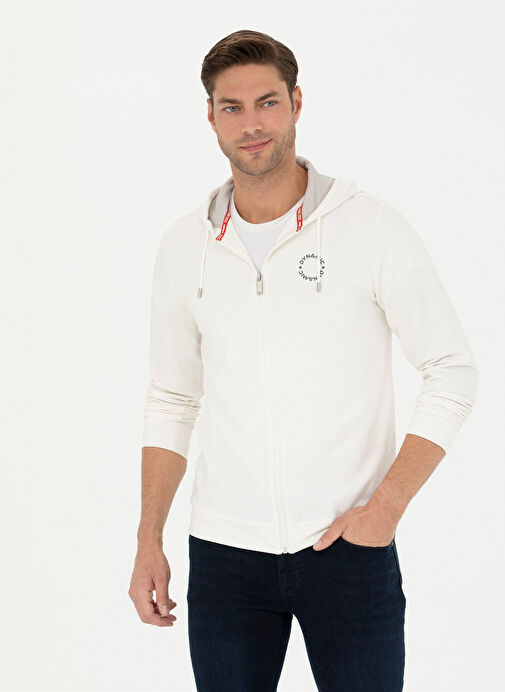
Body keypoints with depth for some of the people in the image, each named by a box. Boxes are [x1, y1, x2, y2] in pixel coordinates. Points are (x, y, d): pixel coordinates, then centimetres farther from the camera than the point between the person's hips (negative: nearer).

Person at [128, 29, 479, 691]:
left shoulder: (372, 226, -5)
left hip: (348, 546, -2)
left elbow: (453, 371, -2)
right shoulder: (185, 246, 5)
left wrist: (387, 505, -10)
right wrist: (149, 541, 8)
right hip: (225, 554, 3)